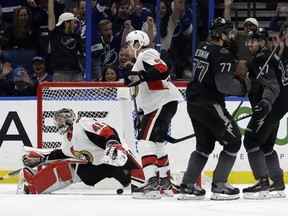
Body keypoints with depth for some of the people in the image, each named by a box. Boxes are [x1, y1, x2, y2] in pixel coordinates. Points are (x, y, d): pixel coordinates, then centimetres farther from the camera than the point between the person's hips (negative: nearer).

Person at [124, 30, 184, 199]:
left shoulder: (146, 55, -8)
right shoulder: (143, 58, 26)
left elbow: (163, 70, -26)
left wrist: (140, 76, -30)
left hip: (163, 102, -11)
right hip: (160, 103, 11)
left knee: (146, 141, -18)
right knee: (156, 142, 22)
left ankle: (152, 184, -29)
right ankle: (165, 184, 31)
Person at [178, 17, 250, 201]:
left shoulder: (202, 48, 10)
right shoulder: (223, 55, -18)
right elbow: (224, 84, -23)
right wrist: (242, 85, -6)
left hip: (194, 103, 9)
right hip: (210, 105, -9)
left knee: (205, 145, 19)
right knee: (233, 141, 3)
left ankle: (187, 186, 15)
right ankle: (219, 186, 2)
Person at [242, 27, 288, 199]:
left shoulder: (262, 59, -15)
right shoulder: (269, 57, 18)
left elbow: (272, 86, -27)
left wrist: (265, 103, -42)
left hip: (272, 106, -11)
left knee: (251, 140, -12)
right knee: (266, 145, 17)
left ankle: (263, 183, -17)